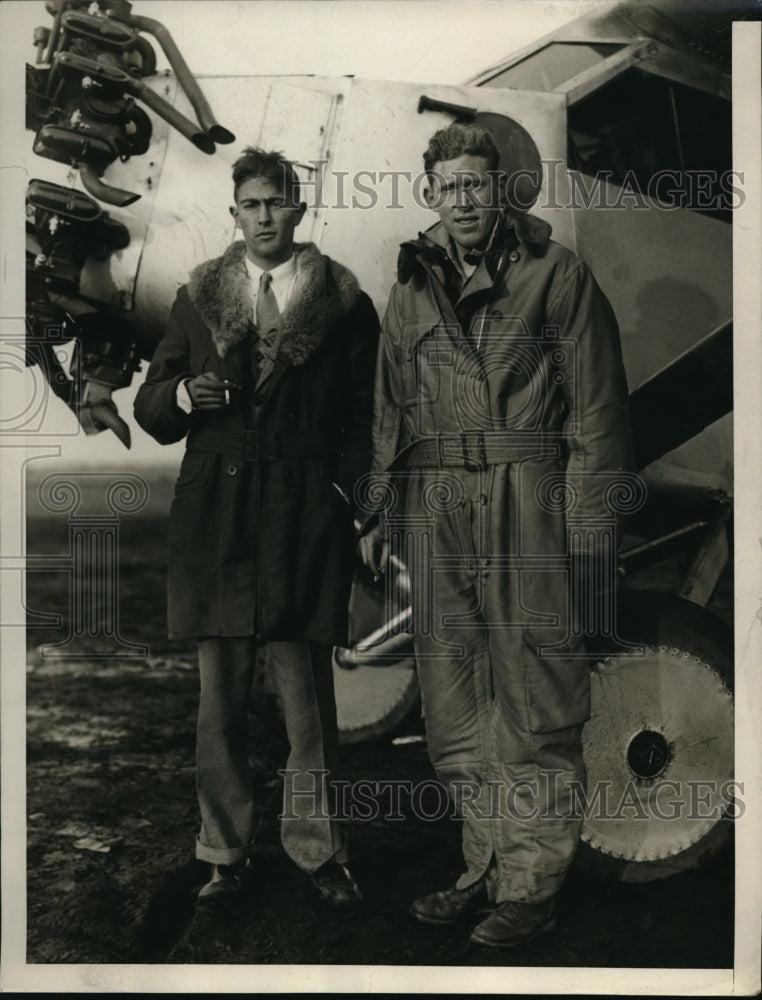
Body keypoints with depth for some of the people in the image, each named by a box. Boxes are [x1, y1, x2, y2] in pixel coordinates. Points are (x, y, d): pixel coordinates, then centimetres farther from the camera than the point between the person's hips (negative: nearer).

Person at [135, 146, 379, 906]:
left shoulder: (342, 301, 6)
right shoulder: (198, 297, 13)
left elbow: (364, 414, 6)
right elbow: (150, 409, 14)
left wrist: (347, 489, -6)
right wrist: (183, 394, -7)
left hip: (304, 513, -2)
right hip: (214, 511, 2)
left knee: (306, 689, -1)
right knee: (219, 693, 5)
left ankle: (317, 849, 14)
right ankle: (224, 850, 17)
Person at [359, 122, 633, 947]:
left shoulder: (555, 273, 3)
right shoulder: (412, 286, 17)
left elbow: (597, 402, 0)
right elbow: (390, 407, 20)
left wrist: (588, 520, -7)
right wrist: (378, 512, 15)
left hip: (528, 495, -5)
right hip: (434, 505, 5)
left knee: (534, 691, -3)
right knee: (453, 696, 7)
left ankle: (532, 884, 8)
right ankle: (487, 865, 20)